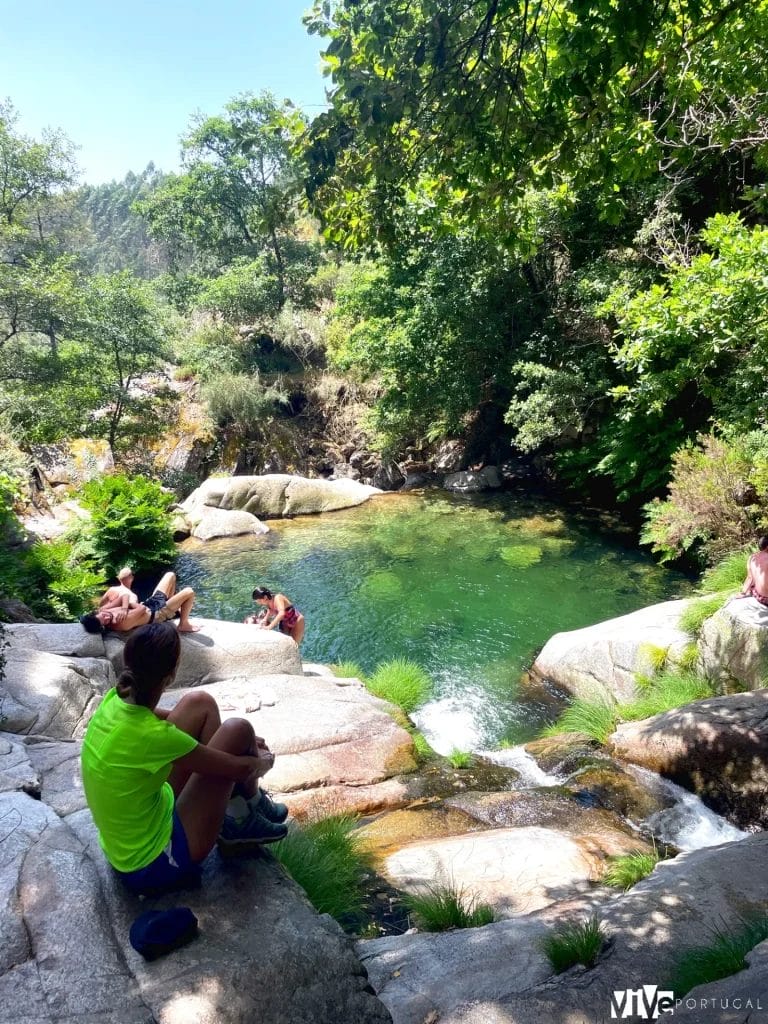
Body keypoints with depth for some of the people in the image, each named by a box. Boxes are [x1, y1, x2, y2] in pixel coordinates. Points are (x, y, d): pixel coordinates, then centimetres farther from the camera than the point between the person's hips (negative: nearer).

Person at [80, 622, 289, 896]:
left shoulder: (117, 699, -10)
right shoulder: (152, 736, -32)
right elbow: (237, 768, -18)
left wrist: (244, 741, 9)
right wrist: (262, 762, 6)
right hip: (153, 866, -8)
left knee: (199, 704, 5)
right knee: (237, 730, -13)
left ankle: (234, 820, 17)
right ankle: (251, 807, 18)